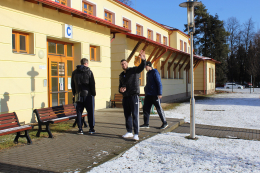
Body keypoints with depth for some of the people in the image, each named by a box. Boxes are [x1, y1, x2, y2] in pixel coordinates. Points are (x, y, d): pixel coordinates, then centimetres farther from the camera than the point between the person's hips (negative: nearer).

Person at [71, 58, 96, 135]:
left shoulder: (74, 72, 10)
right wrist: (93, 93, 1)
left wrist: (74, 94, 18)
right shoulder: (89, 71, -4)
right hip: (88, 94, -3)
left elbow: (72, 85, 13)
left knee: (79, 112, 7)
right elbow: (92, 84, -7)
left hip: (78, 95, 4)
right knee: (90, 112, 4)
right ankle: (91, 129, 8)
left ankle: (80, 129, 7)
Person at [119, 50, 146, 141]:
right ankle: (129, 132, 23)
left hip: (134, 96, -7)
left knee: (135, 115, -9)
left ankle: (136, 134, -7)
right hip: (125, 97, 7)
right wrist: (120, 89, 2)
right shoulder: (121, 75, 19)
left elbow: (141, 67, -18)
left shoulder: (134, 70, 0)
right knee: (127, 115, 12)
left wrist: (143, 60, -38)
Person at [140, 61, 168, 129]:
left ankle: (165, 123, 13)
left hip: (155, 95, -8)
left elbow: (159, 84, -16)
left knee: (159, 109, 0)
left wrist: (160, 94, -20)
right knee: (145, 108, 6)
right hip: (148, 95, 8)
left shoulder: (155, 72, -11)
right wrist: (146, 91, 19)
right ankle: (146, 124, 13)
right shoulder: (148, 73, 15)